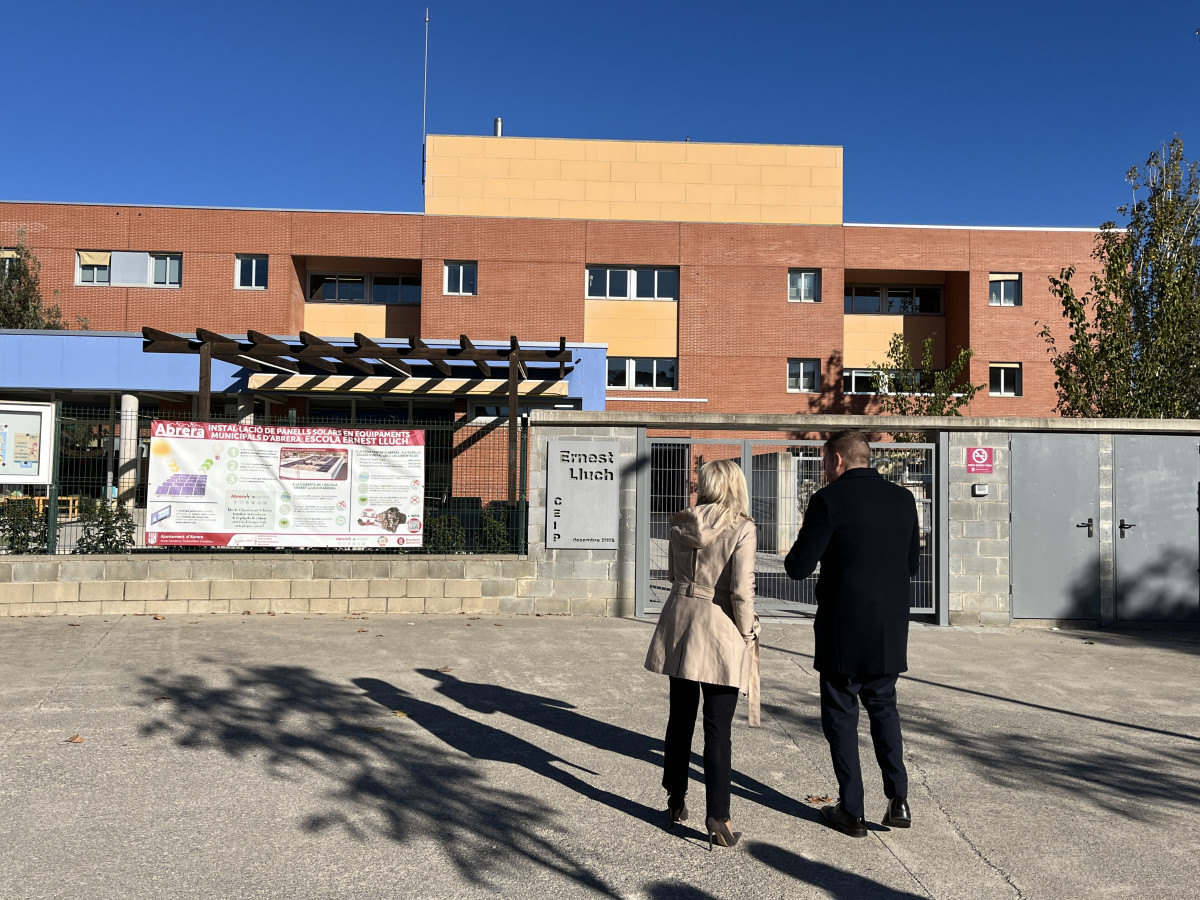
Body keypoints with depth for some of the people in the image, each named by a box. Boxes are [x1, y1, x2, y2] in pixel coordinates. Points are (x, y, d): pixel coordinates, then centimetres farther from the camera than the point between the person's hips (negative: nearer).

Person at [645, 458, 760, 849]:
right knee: (718, 728, 2)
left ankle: (675, 800, 30)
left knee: (680, 717, 18)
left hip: (679, 619, 5)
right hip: (719, 629, -5)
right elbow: (741, 590, -15)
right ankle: (718, 817, 7)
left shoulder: (681, 525, 2)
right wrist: (748, 632, -4)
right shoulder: (741, 529, -12)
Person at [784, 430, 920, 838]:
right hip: (890, 631, 5)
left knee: (841, 716, 9)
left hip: (844, 631, -5)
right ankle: (898, 800, 19)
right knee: (883, 708, 22)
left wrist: (793, 555, 8)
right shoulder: (903, 499, 4)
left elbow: (799, 567, -14)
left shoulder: (829, 500, -14)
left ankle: (852, 812, 15)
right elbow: (911, 564, 12)